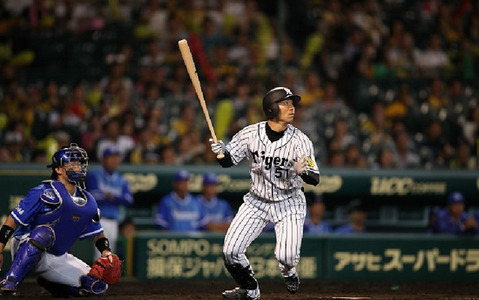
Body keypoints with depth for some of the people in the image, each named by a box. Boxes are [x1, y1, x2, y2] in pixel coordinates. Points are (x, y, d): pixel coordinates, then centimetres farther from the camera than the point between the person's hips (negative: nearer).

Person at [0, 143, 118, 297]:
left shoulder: (88, 202, 7)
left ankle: (49, 284, 17)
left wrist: (106, 251, -4)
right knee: (44, 232, -41)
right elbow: (13, 220, -15)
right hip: (25, 249, -7)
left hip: (58, 258, 7)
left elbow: (97, 233, 17)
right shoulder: (44, 192, -14)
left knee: (98, 287, -4)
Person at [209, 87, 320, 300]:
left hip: (289, 203, -2)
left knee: (287, 256, -19)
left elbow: (315, 179, -17)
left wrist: (303, 172, -39)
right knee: (231, 251, -9)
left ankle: (288, 272, 21)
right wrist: (221, 152, -26)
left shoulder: (300, 141, -16)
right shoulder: (250, 134, -12)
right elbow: (228, 161, -4)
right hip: (257, 201, 2)